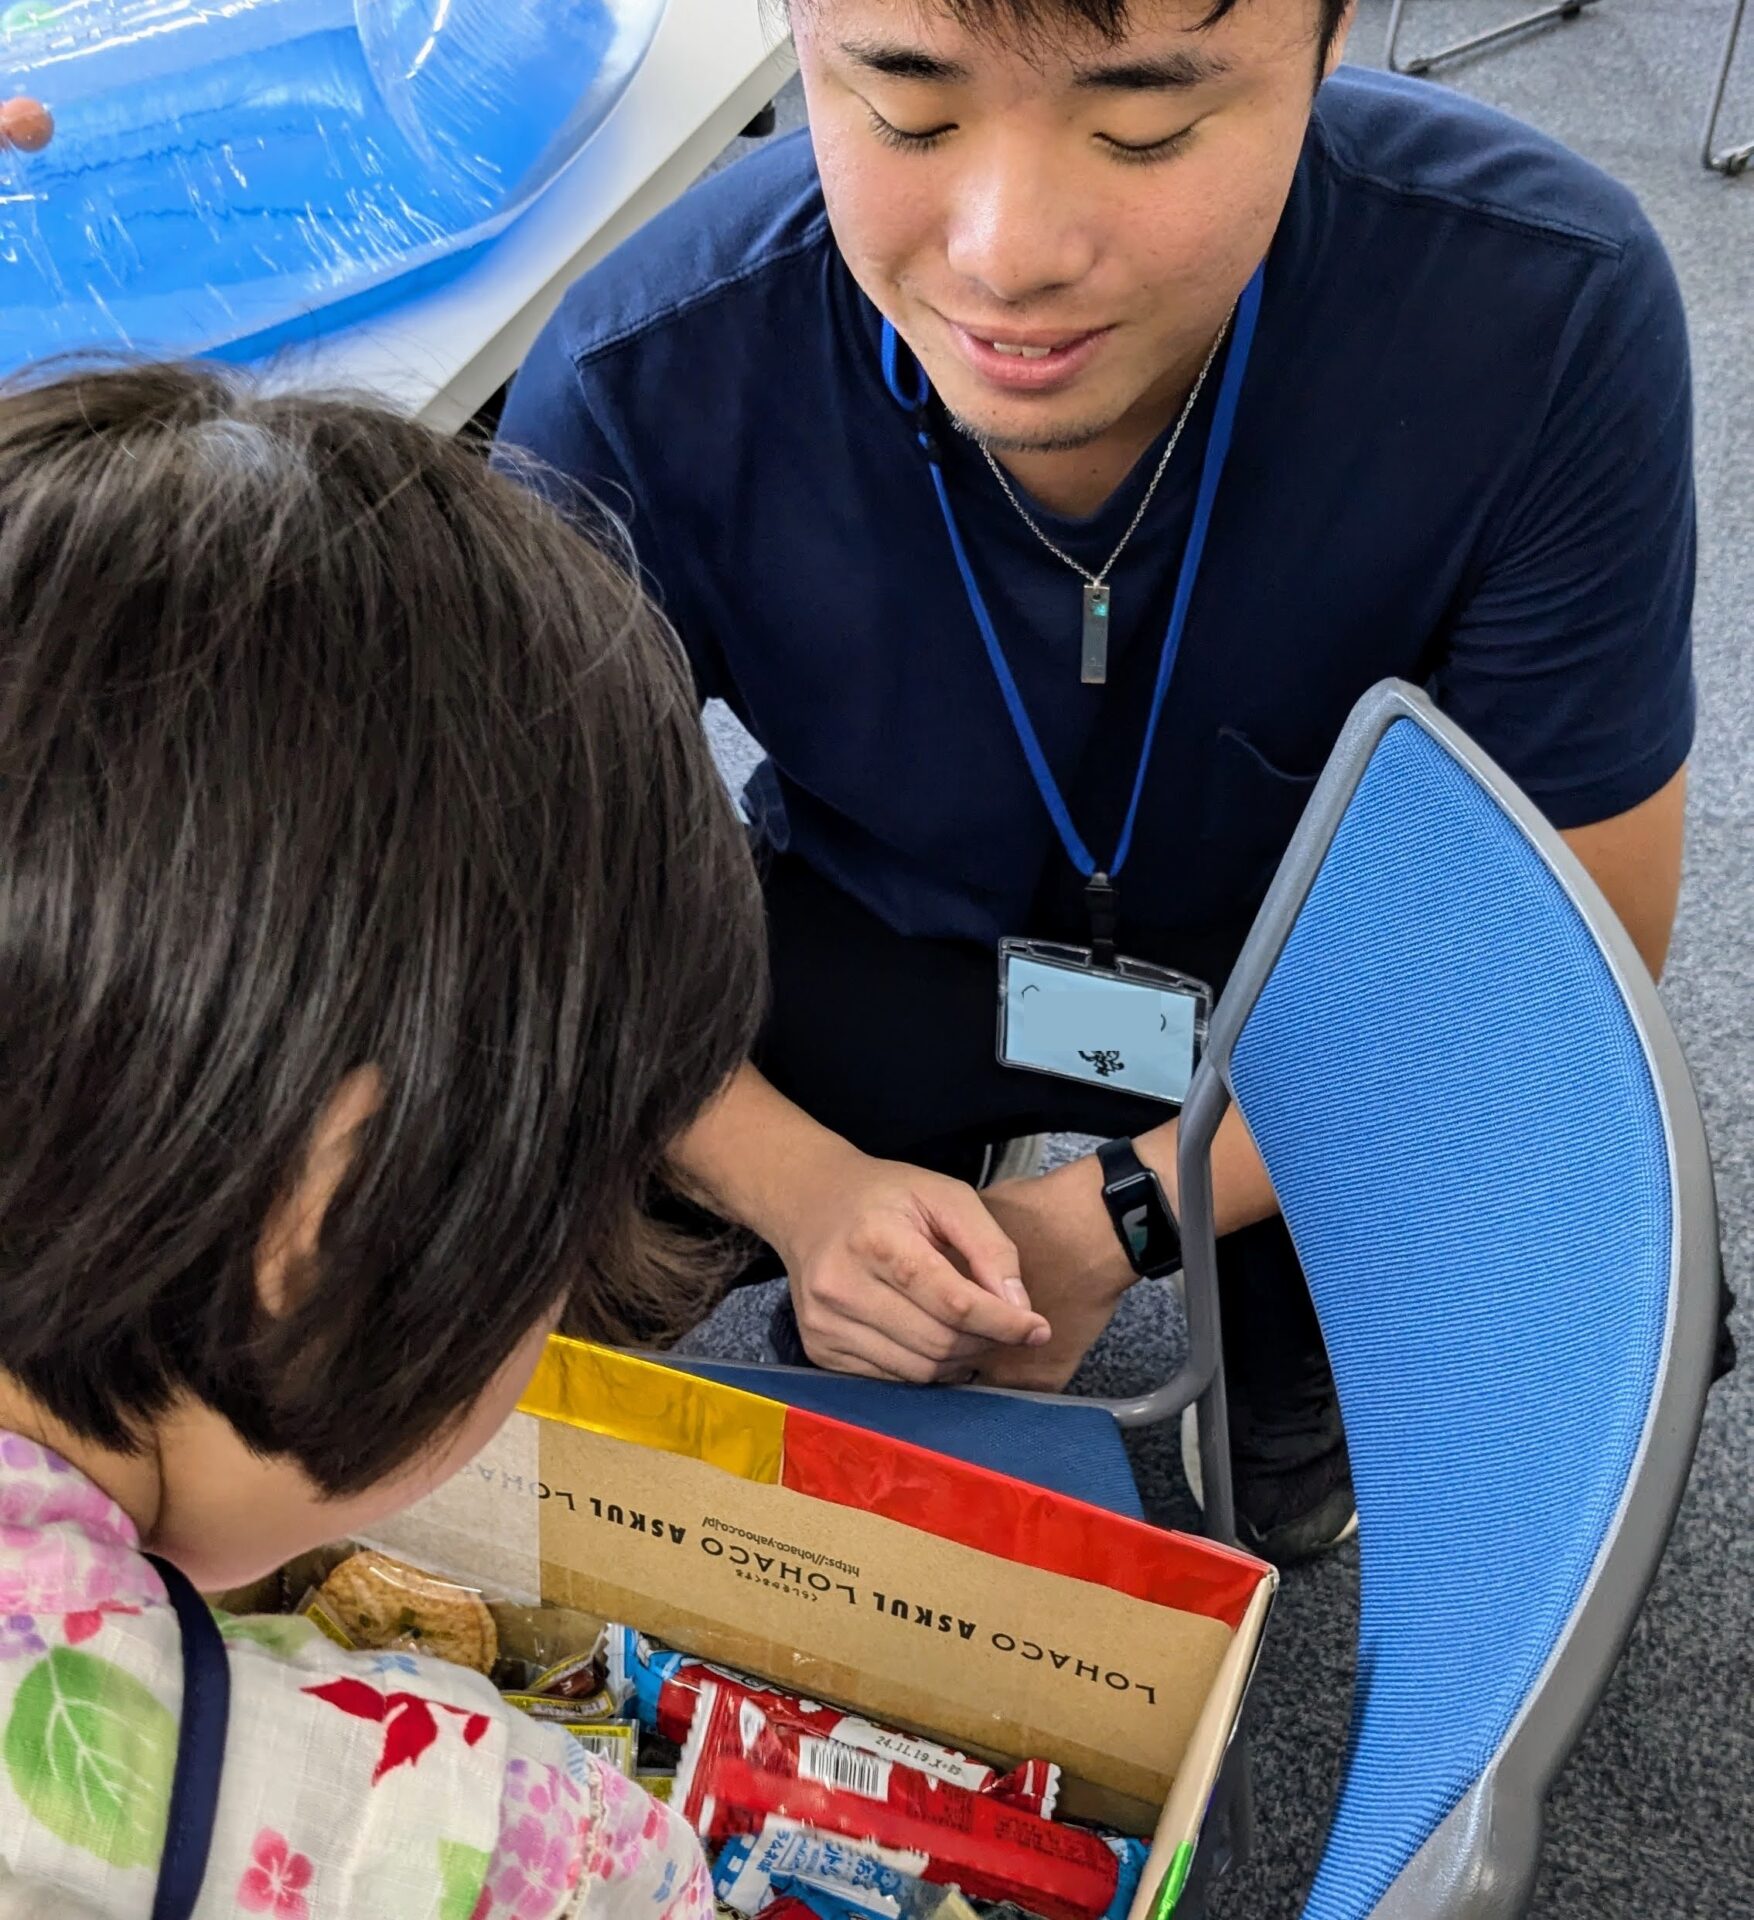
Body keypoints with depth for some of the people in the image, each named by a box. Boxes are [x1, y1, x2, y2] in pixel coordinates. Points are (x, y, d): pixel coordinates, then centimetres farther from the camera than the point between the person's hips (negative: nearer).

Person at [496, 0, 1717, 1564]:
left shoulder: (1549, 309, -31)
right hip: (883, 948, 1)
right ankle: (870, 1364, 12)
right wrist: (803, 1186, -34)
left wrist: (1119, 1221, -28)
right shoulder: (632, 396, -30)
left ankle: (1295, 1363, 12)